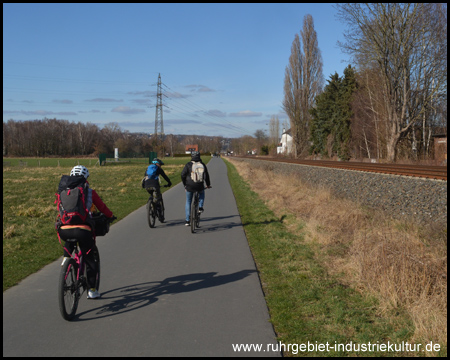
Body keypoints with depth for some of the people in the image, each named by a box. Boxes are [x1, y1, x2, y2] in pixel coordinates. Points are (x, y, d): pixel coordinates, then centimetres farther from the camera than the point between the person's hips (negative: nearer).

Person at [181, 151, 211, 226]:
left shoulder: (188, 165, -2)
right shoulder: (202, 165, 3)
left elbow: (183, 175, -4)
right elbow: (206, 176, 5)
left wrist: (185, 184, 11)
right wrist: (208, 184, 20)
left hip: (189, 187, -1)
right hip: (199, 186, 1)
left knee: (188, 202, 14)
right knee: (202, 193, 36)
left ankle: (187, 220, 12)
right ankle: (200, 207, 17)